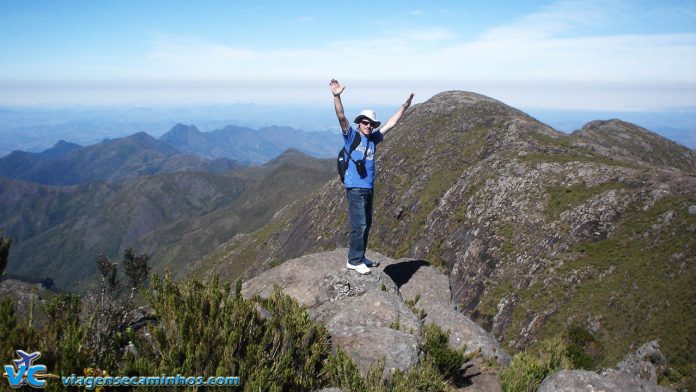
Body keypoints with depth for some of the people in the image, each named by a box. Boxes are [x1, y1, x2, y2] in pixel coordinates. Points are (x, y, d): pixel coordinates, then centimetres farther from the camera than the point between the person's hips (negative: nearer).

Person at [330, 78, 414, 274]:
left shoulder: (373, 139, 12)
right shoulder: (351, 136, -4)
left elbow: (391, 123, 20)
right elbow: (341, 117, -18)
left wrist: (404, 107, 21)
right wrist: (336, 96, -32)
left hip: (369, 188, 7)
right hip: (355, 189, -7)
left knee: (366, 225, 13)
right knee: (359, 225, -8)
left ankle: (359, 257, 26)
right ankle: (354, 260, 3)